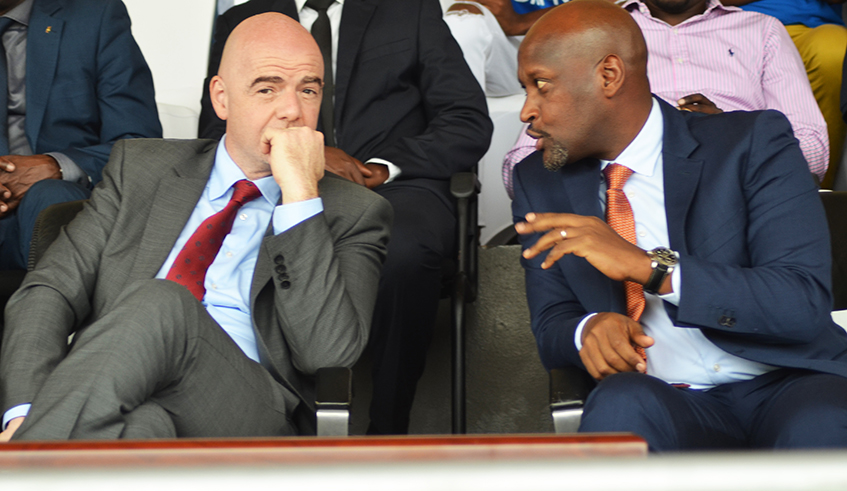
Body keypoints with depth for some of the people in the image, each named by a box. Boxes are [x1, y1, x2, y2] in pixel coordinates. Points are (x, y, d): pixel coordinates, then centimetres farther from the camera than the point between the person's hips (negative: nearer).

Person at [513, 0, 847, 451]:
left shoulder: (753, 143, -2)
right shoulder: (540, 183, 11)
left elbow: (805, 306, -12)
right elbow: (551, 323, 10)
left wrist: (651, 266, -22)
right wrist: (589, 328, -15)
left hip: (787, 385, -2)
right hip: (665, 402, 2)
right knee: (620, 405, -32)